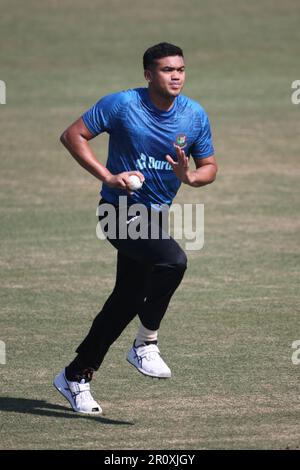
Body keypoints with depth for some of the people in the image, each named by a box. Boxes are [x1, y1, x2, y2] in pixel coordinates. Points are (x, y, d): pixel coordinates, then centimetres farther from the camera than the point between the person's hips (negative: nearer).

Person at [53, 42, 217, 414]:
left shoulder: (195, 116, 0)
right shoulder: (121, 104, -13)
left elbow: (209, 166, 8)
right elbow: (72, 135, -10)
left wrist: (190, 177, -16)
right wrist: (108, 176, -19)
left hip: (155, 215, 6)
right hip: (120, 211, -6)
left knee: (128, 299, 12)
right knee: (172, 260, -29)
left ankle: (75, 376, 27)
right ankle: (145, 345, -11)